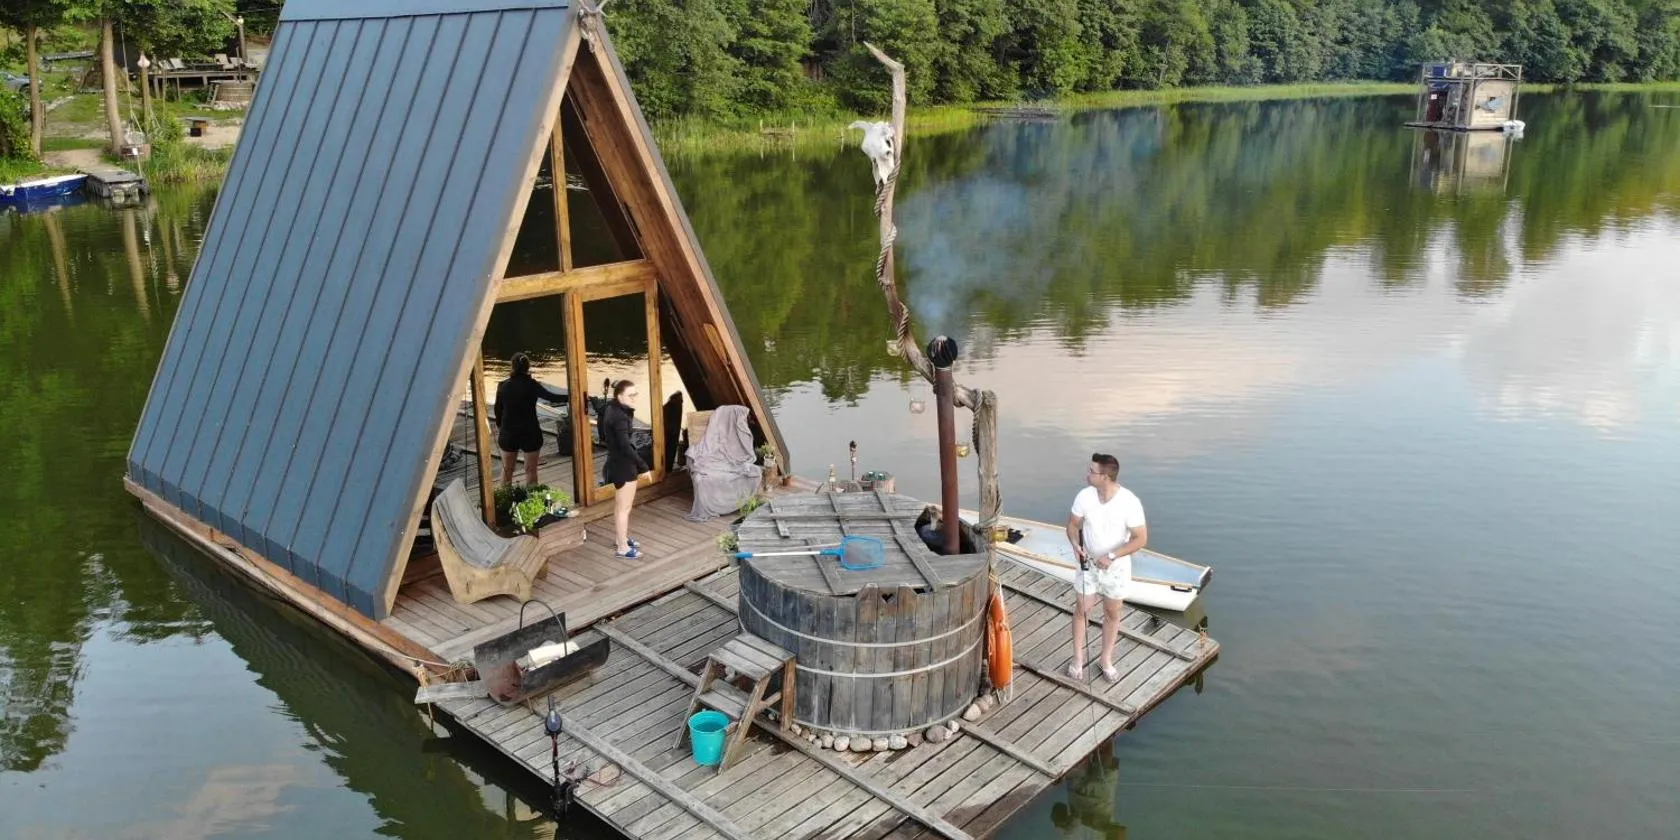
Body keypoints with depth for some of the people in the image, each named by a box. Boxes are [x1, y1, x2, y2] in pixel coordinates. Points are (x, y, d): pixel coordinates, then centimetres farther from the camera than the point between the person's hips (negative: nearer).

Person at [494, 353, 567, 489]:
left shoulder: (503, 386, -4)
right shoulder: (532, 385, -14)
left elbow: (498, 410, 5)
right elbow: (552, 397, -21)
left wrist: (499, 429, 19)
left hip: (508, 433, 3)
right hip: (530, 433, -3)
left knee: (507, 470, 16)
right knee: (531, 470, 8)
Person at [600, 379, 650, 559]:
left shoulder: (612, 409, 5)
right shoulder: (619, 416, -25)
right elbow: (625, 445, -29)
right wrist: (643, 466, -25)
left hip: (617, 462, 10)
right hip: (623, 465, -10)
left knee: (620, 505, 22)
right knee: (624, 508, 1)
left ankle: (623, 538, 36)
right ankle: (622, 548, 10)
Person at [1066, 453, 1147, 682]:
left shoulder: (1129, 502, -23)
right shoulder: (1084, 496, -14)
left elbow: (1141, 538, -18)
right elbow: (1073, 524, 0)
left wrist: (1111, 556, -23)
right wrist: (1075, 544, -19)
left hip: (1116, 567, -2)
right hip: (1088, 563, 2)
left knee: (1112, 614, 14)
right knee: (1081, 610, 10)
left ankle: (1106, 660, 33)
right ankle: (1078, 659, 28)